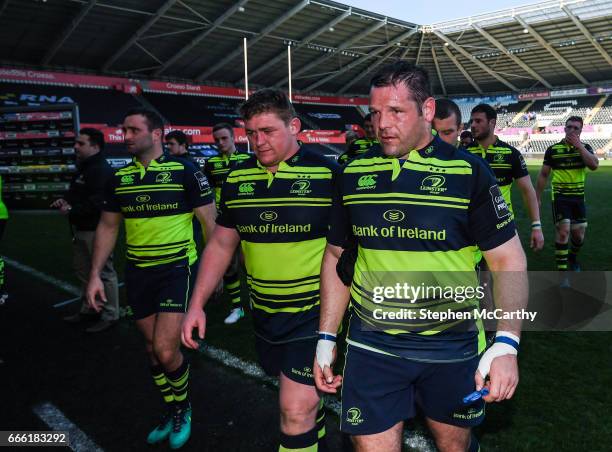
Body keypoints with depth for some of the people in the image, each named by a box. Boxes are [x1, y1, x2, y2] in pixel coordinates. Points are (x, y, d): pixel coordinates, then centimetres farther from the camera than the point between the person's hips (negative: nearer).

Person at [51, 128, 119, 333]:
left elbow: (97, 203, -27)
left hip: (97, 230, -11)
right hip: (81, 229, 11)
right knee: (83, 270, 20)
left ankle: (110, 315, 7)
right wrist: (65, 200, 4)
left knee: (104, 273, -3)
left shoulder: (102, 170, -18)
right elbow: (76, 193, 25)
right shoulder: (83, 168, 16)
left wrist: (72, 211, -19)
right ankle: (88, 309, 35)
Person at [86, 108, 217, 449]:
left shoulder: (184, 170, -10)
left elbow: (210, 221, -7)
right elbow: (108, 226, 12)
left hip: (177, 268, -5)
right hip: (137, 273, 5)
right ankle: (172, 411, 35)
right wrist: (95, 275, 8)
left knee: (166, 350, -10)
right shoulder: (120, 177, 5)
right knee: (152, 348, 13)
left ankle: (184, 407, 20)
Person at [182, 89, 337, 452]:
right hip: (264, 313, 5)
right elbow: (221, 244, 9)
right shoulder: (237, 179, 2)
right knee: (304, 397, 23)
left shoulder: (327, 174, -12)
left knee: (296, 411, -5)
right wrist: (197, 305, 6)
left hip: (313, 312, -5)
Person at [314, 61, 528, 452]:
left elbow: (508, 259, -7)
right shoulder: (353, 173, -1)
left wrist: (506, 342, -18)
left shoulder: (468, 172, -9)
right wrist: (327, 337, 4)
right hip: (371, 343, 1)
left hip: (451, 345, -1)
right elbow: (336, 255, 6)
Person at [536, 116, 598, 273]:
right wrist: (537, 198, 0)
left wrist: (579, 145, -17)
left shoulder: (585, 147, 3)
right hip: (560, 196, -3)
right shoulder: (553, 149, -3)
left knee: (579, 235, 11)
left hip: (578, 197, 3)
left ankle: (572, 257, 40)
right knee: (563, 231, -15)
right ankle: (562, 270, -8)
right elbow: (543, 175, 1)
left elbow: (594, 165, -16)